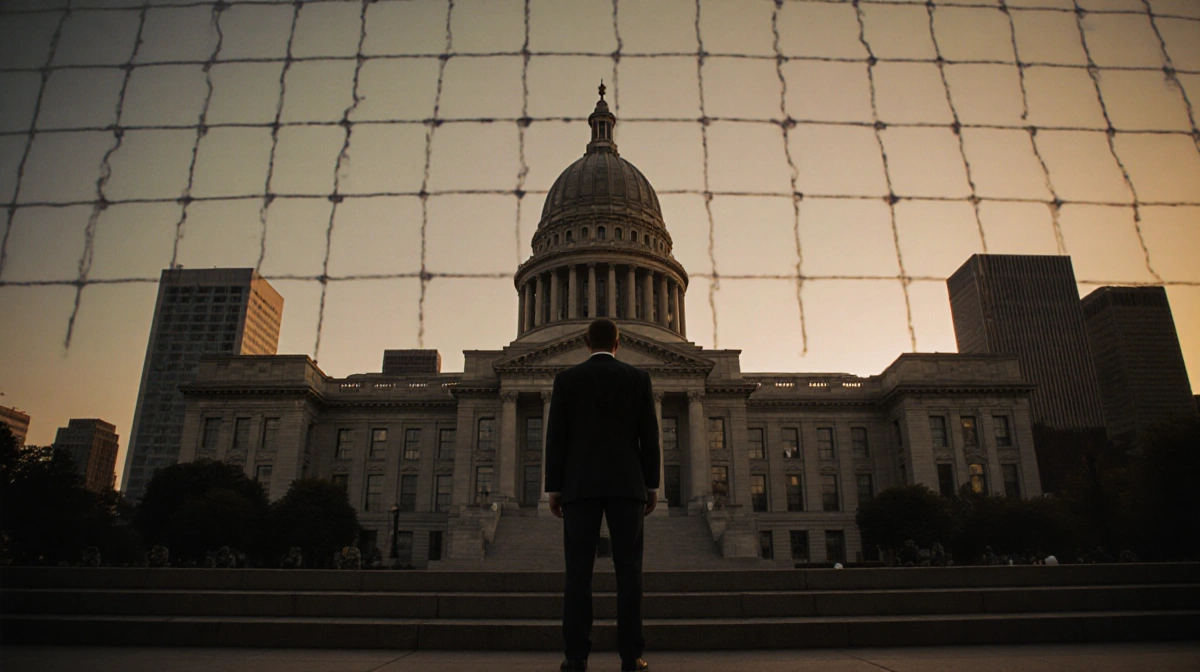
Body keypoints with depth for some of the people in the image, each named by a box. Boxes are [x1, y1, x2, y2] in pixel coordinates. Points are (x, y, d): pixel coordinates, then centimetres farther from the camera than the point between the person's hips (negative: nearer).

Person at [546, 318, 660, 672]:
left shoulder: (566, 378, 5)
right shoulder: (638, 377, 6)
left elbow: (556, 436, 1)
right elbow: (649, 435, 3)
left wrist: (553, 489, 4)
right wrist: (652, 486, 7)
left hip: (579, 485, 0)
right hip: (626, 484, 0)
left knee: (578, 571, 0)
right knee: (628, 568, 1)